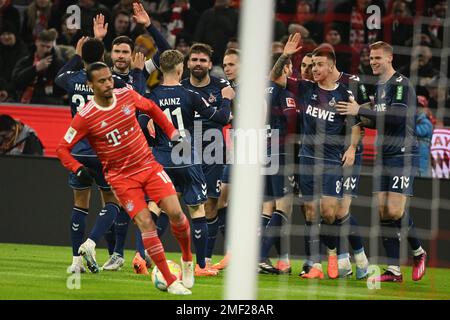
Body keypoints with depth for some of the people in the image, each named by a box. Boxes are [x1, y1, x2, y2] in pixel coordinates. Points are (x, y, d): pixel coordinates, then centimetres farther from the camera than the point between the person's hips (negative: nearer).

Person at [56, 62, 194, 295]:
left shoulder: (127, 96, -4)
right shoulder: (85, 118, -15)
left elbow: (151, 108, 17)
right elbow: (62, 149, -7)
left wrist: (171, 132, 15)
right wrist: (79, 170, -21)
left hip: (148, 165, 3)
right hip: (120, 177, -3)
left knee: (175, 212, -11)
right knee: (145, 222, -16)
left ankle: (187, 260, 15)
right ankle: (170, 282, -9)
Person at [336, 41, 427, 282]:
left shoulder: (401, 84, -10)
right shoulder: (379, 86, 16)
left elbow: (397, 116, -24)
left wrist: (360, 111, -22)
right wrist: (364, 119, 5)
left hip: (403, 153, -8)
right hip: (384, 155, 8)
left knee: (395, 211, -14)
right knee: (383, 211, 1)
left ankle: (418, 253, 10)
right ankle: (393, 269, 3)